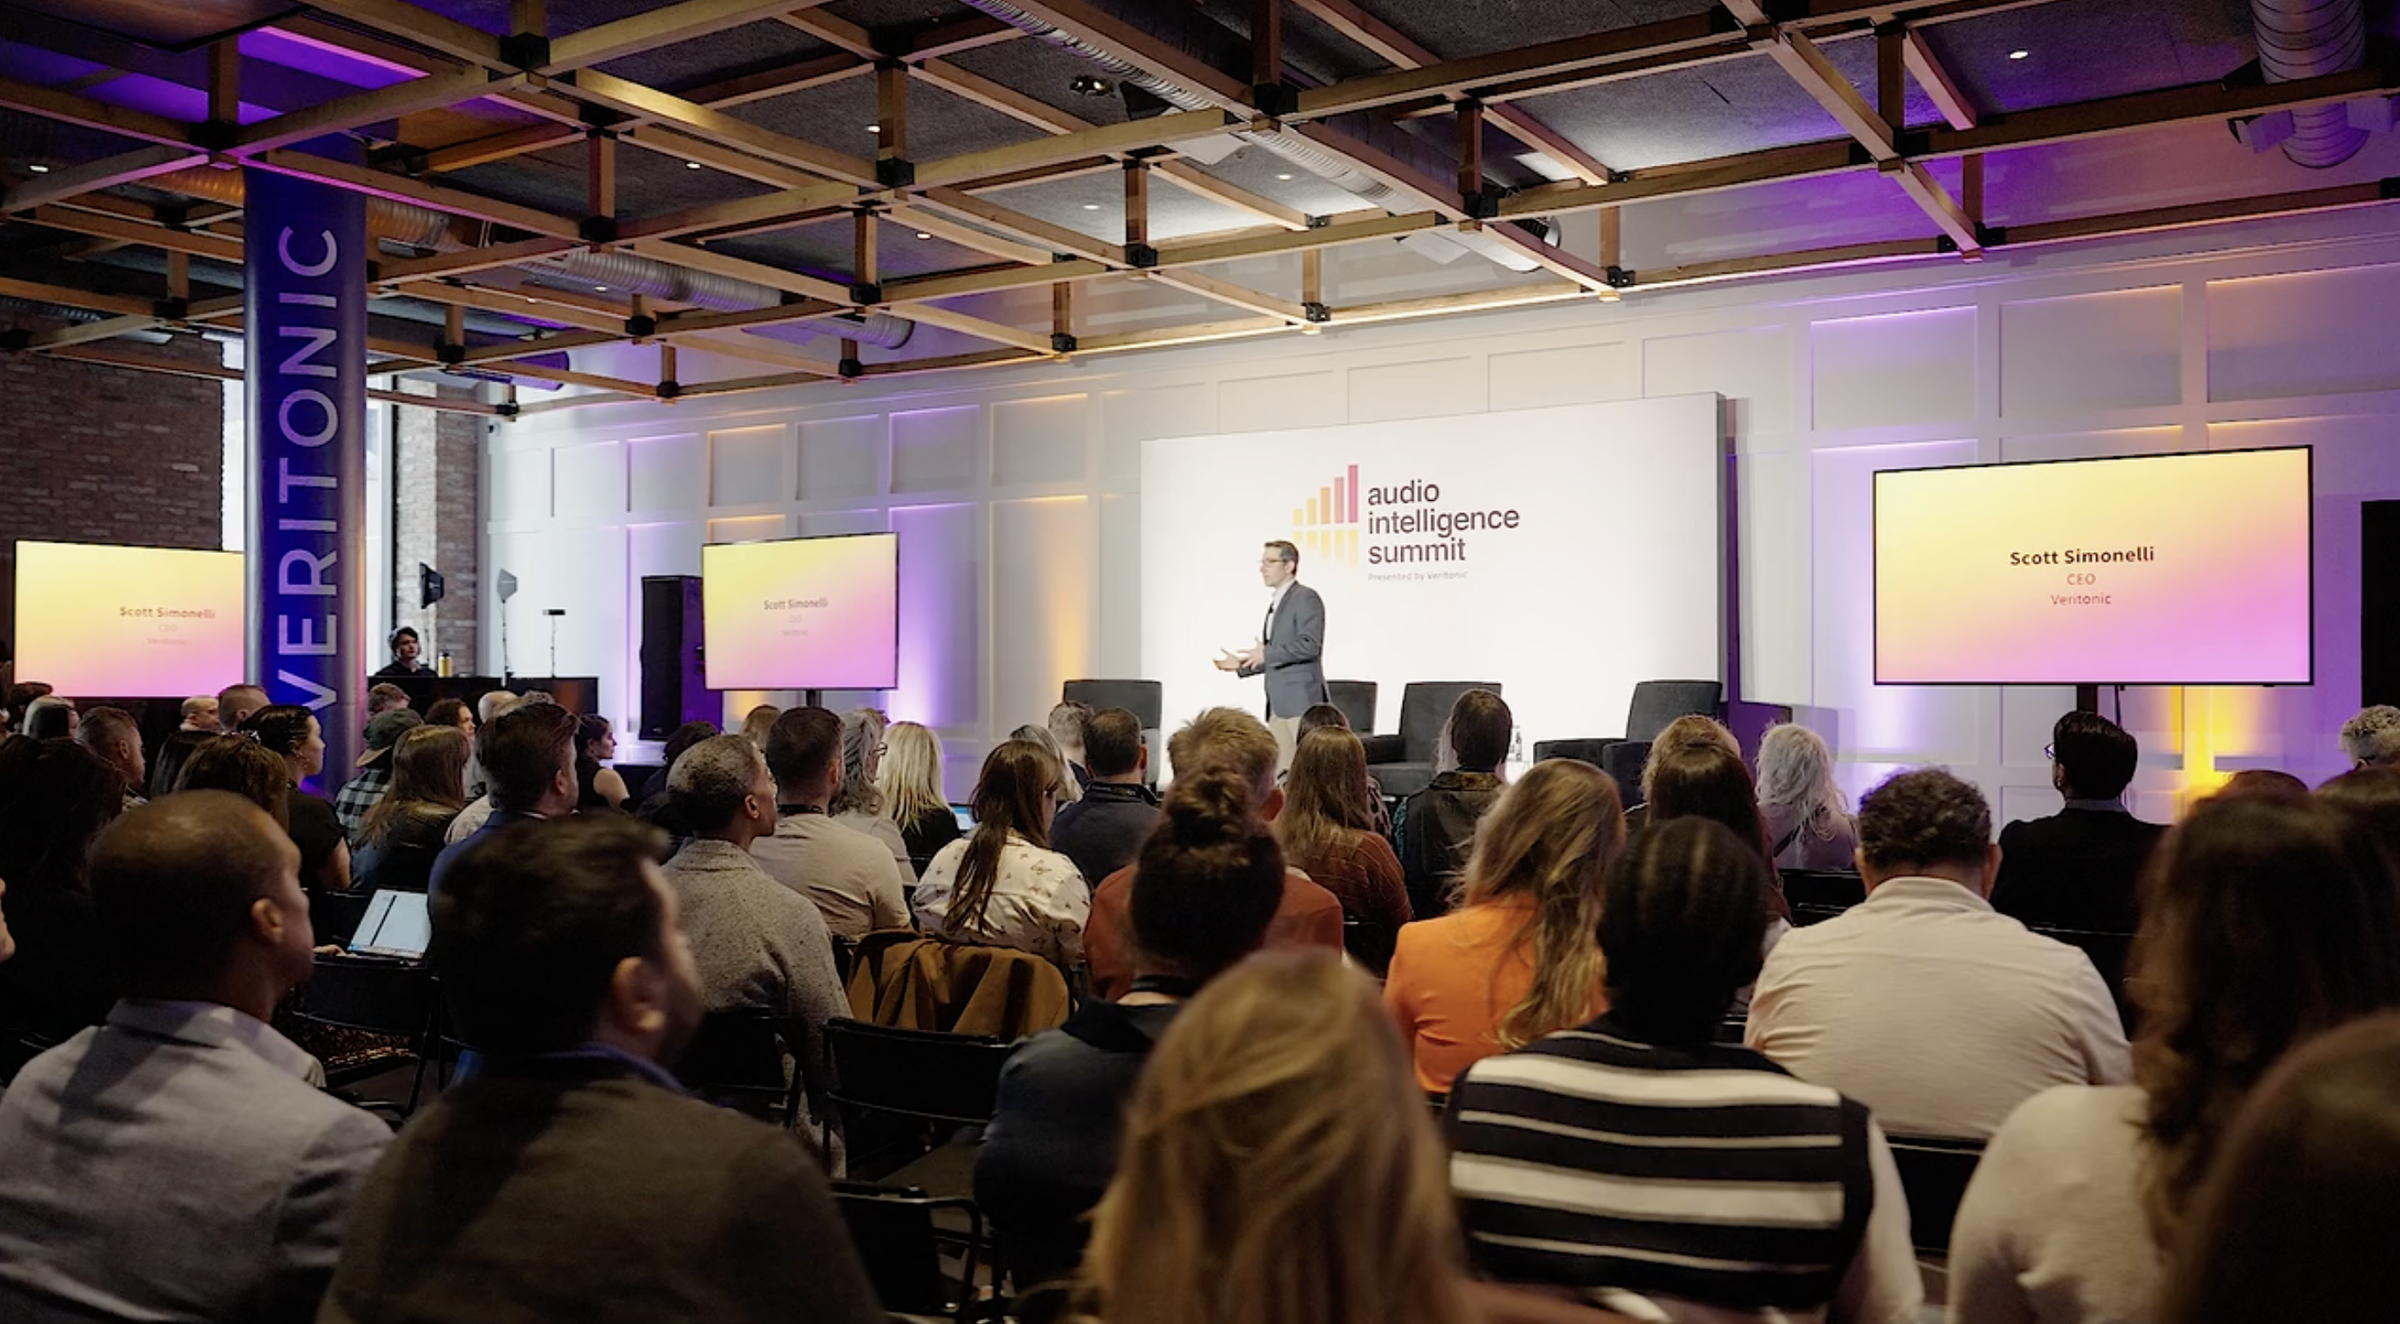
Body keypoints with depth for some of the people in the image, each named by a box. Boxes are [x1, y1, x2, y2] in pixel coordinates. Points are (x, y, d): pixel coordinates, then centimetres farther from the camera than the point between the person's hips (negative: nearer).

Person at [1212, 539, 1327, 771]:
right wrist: (1242, 664, 14)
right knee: (1277, 772, 8)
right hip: (1279, 704, 9)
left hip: (1302, 701, -9)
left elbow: (1310, 645, -20)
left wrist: (1267, 653, -18)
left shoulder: (1306, 598, -8)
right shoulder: (1276, 602, 21)